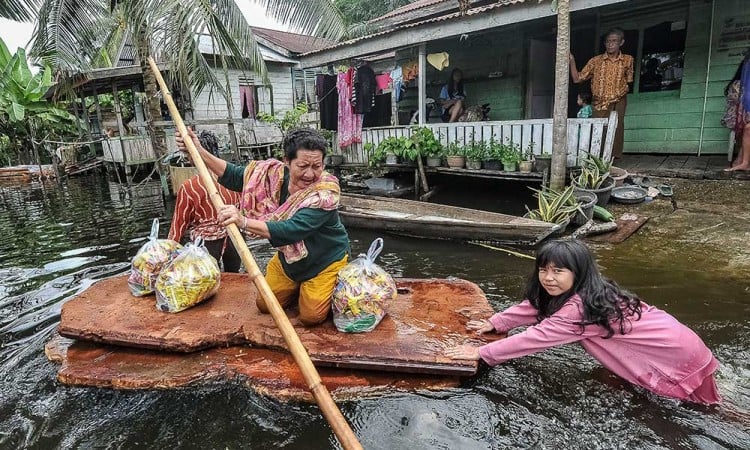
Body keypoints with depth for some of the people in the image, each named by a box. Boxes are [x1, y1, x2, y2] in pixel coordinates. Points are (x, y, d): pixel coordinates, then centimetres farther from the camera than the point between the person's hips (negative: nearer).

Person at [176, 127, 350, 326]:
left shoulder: (326, 192, -34)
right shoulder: (276, 173, -16)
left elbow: (290, 230, -45)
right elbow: (234, 176, -2)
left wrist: (244, 222, -56)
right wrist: (199, 152, -12)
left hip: (325, 261, -6)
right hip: (288, 258, 6)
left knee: (311, 317, -5)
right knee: (265, 305, 12)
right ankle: (298, 287, 39)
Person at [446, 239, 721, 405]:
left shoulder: (579, 308, -34)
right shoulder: (581, 293, -6)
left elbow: (535, 338, -34)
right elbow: (532, 307, -1)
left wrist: (481, 353, -31)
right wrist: (494, 323, -8)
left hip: (676, 356, -8)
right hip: (667, 340, 8)